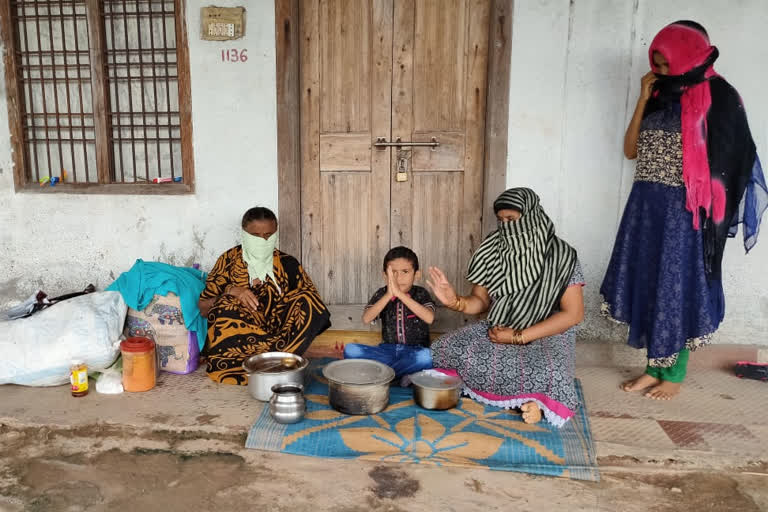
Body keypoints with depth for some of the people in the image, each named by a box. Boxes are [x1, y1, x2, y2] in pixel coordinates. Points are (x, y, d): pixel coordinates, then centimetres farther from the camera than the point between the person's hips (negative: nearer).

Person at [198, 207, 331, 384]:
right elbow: (202, 308, 1)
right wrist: (230, 293, -18)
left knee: (307, 300, -19)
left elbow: (312, 301, 4)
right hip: (236, 336, -1)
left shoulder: (287, 264, 6)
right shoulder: (229, 261, 2)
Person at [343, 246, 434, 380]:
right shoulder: (382, 294, 1)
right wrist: (388, 295, -27)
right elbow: (366, 319, -16)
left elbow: (429, 318, -26)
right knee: (350, 350, -21)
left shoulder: (421, 294, -4)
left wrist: (400, 294, -30)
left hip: (414, 352, -2)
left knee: (427, 356, -37)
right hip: (388, 350, 3)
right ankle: (405, 373, -21)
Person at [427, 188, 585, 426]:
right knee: (445, 349, -20)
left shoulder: (559, 255, -13)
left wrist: (518, 337, -19)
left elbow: (573, 313, -14)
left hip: (546, 334, -5)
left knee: (547, 372, -39)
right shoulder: (494, 250, -1)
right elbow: (481, 300, 5)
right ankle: (524, 399, -13)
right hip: (497, 329, 5)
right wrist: (455, 301, -20)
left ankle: (535, 400, -6)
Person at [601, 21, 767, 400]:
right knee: (648, 284, 8)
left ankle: (675, 374, 15)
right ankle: (654, 367, 20)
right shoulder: (659, 97, 11)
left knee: (679, 287, 2)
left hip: (685, 210, -6)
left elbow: (722, 161, -8)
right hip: (646, 206, 6)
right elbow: (631, 151, 6)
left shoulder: (717, 97, -6)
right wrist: (643, 99, 1)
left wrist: (706, 210, -13)